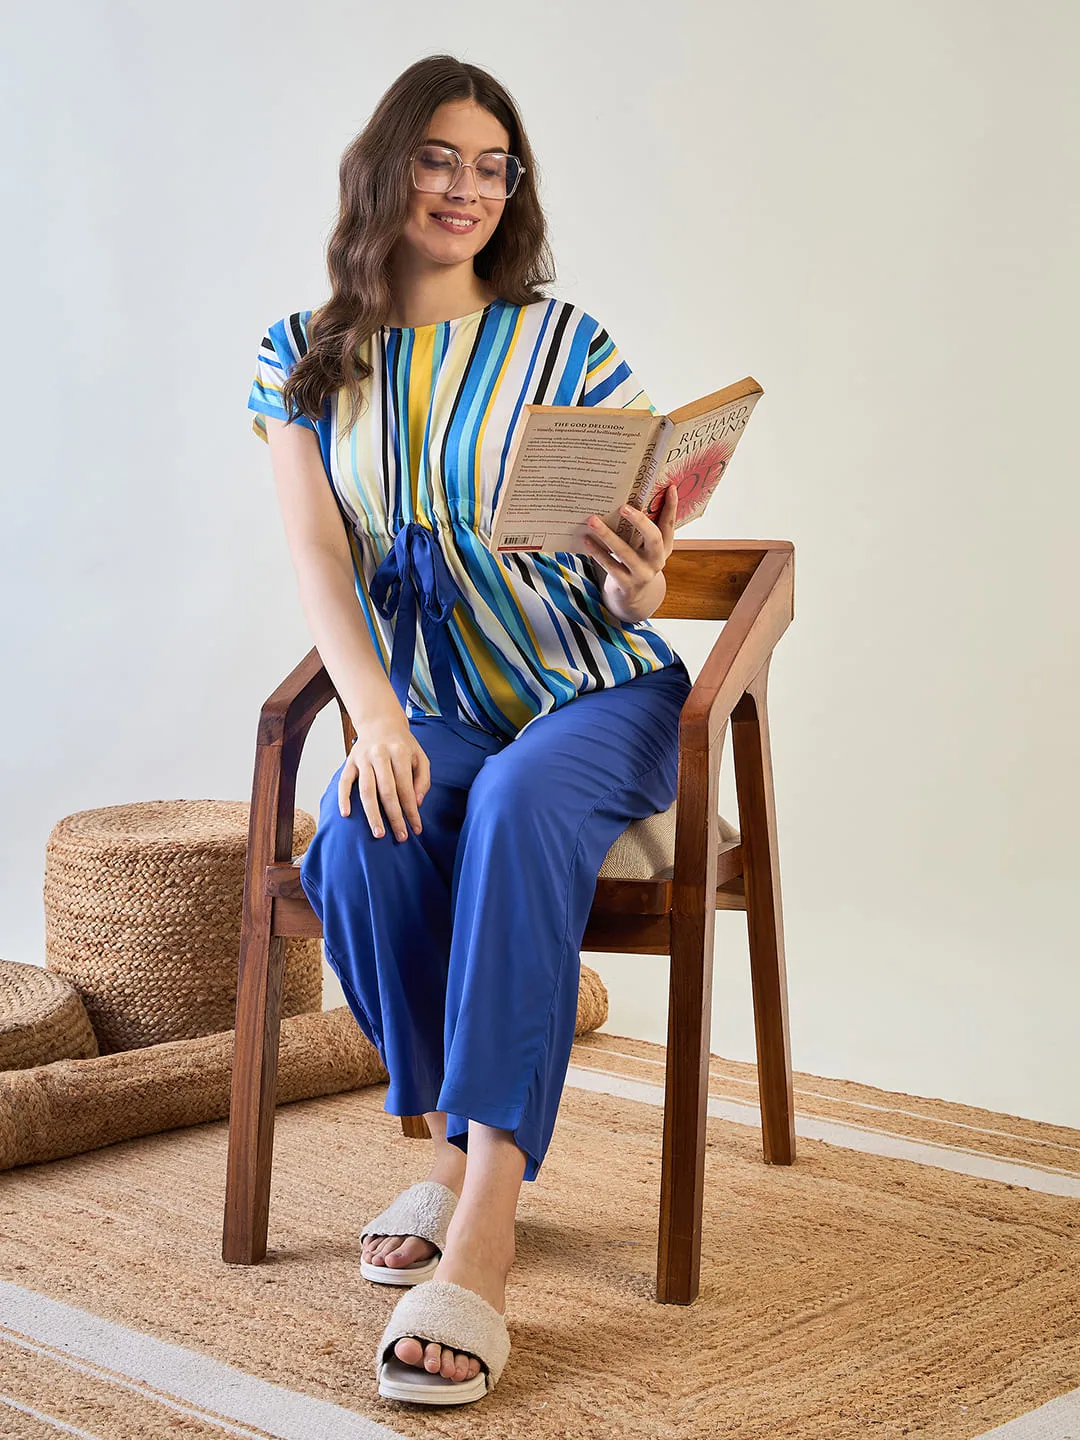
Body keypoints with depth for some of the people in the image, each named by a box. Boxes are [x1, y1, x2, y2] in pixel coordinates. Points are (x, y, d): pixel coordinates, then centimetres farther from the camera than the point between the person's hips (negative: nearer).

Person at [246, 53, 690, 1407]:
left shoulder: (564, 344, 1)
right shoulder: (307, 359, 7)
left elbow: (618, 588, -2)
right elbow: (318, 560, -6)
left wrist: (637, 588, -27)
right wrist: (376, 719, -23)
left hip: (598, 695, -2)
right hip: (429, 710, 2)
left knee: (519, 805, -35)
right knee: (360, 838, -31)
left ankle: (482, 1231, -38)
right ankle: (455, 1147, -10)